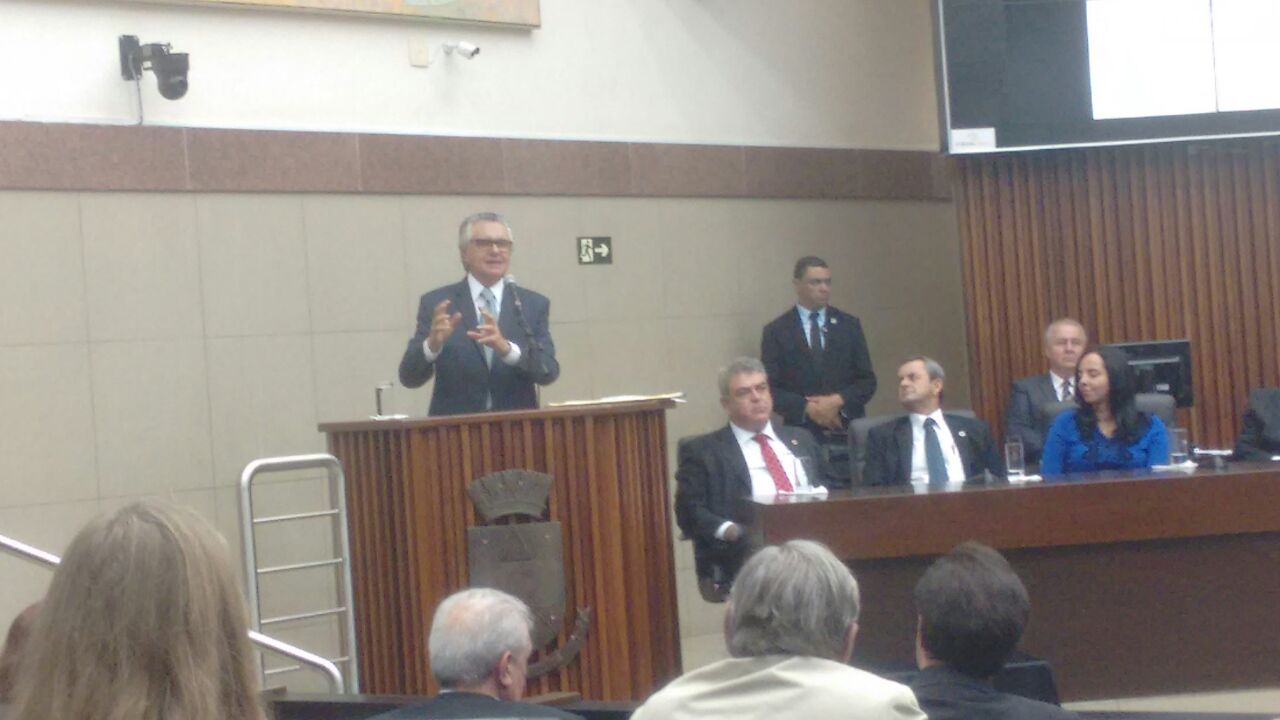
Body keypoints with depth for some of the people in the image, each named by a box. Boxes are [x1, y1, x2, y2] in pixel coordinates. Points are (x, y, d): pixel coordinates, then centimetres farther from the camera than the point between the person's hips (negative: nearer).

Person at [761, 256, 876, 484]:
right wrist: (807, 407, -13)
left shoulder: (849, 325, 11)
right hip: (802, 435, -2)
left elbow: (867, 381, 8)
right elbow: (770, 388, 1)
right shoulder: (776, 331, 5)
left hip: (847, 433, 2)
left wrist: (838, 401, -9)